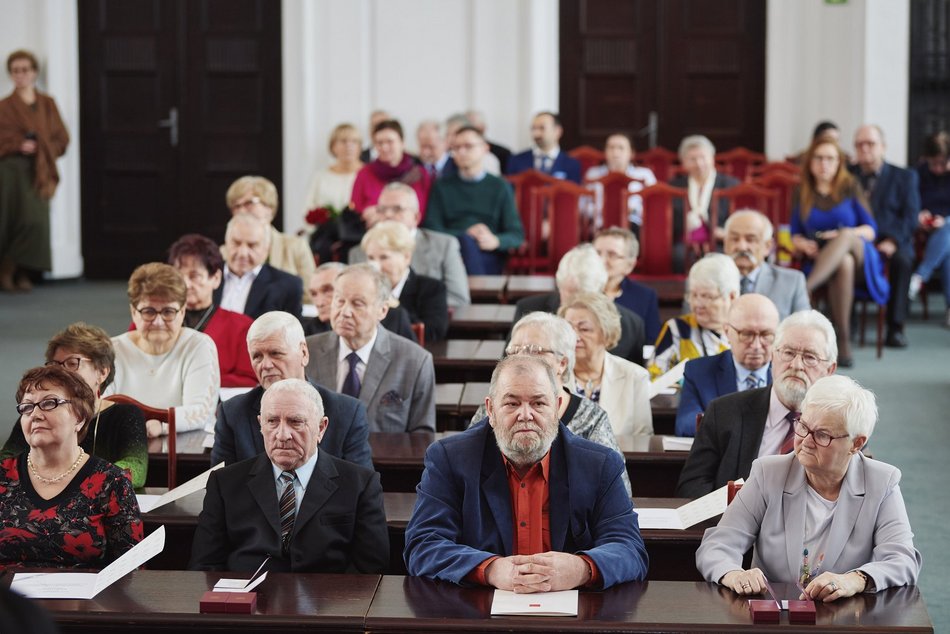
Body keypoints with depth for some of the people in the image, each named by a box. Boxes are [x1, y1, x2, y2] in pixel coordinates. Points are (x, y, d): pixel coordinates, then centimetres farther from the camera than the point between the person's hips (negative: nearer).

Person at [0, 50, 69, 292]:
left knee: (36, 221, -11)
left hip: (39, 172, 2)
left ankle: (23, 273, -3)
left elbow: (61, 137, 11)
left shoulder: (47, 104, 16)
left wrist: (42, 148, -5)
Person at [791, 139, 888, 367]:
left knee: (846, 237, -37)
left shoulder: (850, 188, 8)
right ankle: (843, 341, -44)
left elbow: (871, 230, 2)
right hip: (820, 262, 0)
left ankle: (804, 289, -58)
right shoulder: (803, 194, 12)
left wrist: (843, 235, -17)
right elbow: (795, 235, 11)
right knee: (844, 263, -39)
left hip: (860, 257, 0)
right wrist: (804, 245, -13)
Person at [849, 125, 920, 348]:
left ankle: (895, 329, -28)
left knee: (902, 260, -36)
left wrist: (892, 241, -17)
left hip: (889, 245, -1)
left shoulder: (905, 177, 12)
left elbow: (911, 217, 1)